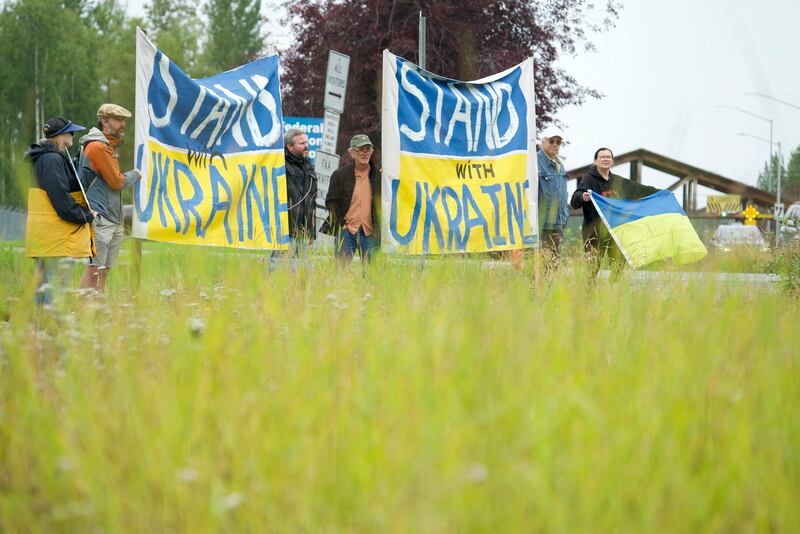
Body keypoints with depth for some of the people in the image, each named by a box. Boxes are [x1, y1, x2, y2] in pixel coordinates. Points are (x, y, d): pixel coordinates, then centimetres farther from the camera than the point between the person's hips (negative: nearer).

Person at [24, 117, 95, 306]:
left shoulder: (42, 157, 18)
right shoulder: (53, 159, -15)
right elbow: (60, 197, -19)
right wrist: (86, 216, -9)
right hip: (55, 231, -10)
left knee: (44, 276, 12)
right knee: (59, 275, -11)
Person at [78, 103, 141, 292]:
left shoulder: (109, 147, 20)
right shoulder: (97, 147, -11)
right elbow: (117, 182, -11)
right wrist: (134, 175, 5)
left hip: (114, 219, 10)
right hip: (99, 218, -10)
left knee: (104, 269, 9)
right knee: (95, 268, -14)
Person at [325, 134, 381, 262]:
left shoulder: (378, 175, 7)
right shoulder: (340, 174, 3)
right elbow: (331, 202, 6)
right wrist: (341, 222, -4)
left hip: (370, 232, 2)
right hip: (347, 229, -2)